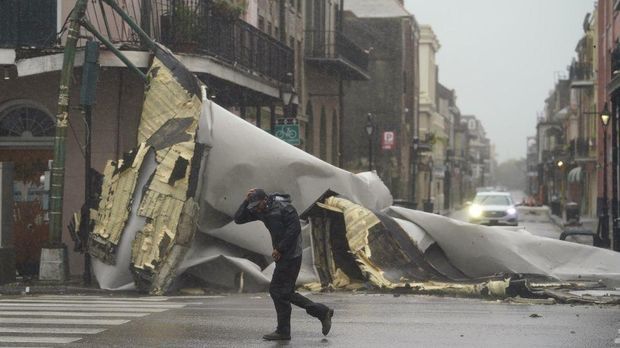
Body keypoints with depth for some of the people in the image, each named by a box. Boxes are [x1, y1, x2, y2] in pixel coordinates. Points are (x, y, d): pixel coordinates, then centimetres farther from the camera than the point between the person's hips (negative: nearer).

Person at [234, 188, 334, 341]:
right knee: (285, 292, 10)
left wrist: (280, 249, -19)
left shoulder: (283, 207, -15)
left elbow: (295, 228, -20)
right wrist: (246, 201, -6)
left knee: (278, 291, -7)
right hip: (282, 256, 9)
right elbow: (239, 218, 8)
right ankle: (322, 312, 15)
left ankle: (283, 332, 0)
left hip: (290, 255, -9)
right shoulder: (260, 211, 8)